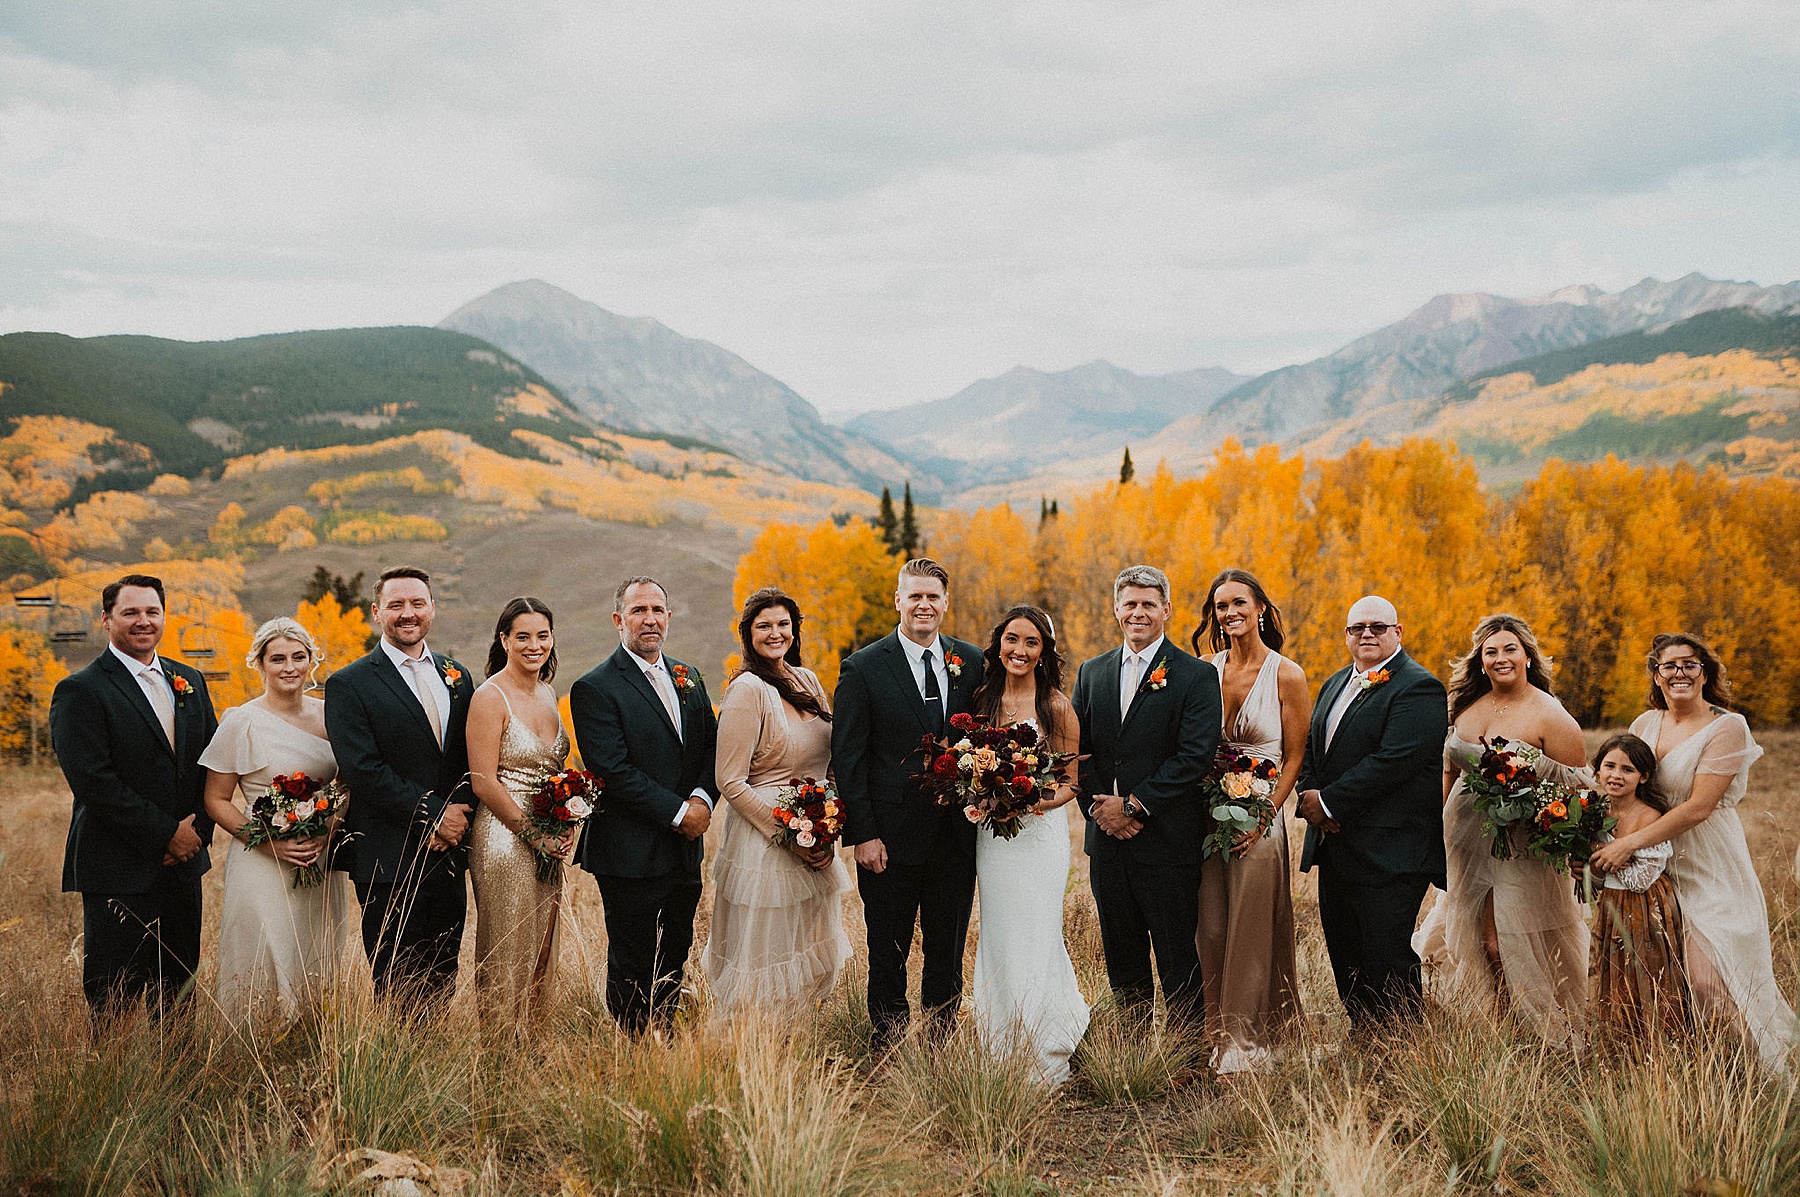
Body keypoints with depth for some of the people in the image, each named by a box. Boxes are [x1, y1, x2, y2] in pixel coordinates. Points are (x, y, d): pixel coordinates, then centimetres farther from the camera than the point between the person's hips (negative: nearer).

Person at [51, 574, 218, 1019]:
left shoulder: (189, 681, 12)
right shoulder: (80, 691, -8)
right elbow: (93, 781, -16)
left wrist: (198, 827, -3)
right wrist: (165, 835, -14)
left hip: (183, 861, 6)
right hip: (119, 869, -6)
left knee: (179, 991, 11)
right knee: (115, 1001, 0)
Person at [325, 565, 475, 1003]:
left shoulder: (456, 676, 13)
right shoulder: (348, 685, -4)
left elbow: (469, 757, 12)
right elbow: (363, 770, -13)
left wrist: (458, 814, -7)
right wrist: (433, 814, -14)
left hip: (448, 852, 5)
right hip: (390, 863, -5)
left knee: (442, 984, 10)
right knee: (397, 990, -1)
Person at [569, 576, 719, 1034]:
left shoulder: (688, 678, 12)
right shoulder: (595, 688, -10)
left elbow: (711, 745, 12)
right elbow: (614, 770, -16)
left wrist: (703, 798, -7)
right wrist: (678, 812, -16)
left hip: (685, 851, 6)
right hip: (632, 854, -6)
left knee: (673, 964, 13)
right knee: (633, 971, 4)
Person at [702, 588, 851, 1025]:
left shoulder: (808, 681, 9)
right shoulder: (748, 689, -13)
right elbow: (730, 783, -16)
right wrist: (789, 835, -18)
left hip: (815, 851, 7)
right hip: (764, 850, -7)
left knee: (809, 964, 15)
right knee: (763, 965, 1)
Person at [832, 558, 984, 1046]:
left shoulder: (971, 662, 6)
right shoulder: (863, 668, -5)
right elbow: (847, 758, -6)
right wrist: (863, 834, -11)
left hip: (957, 835, 3)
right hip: (892, 838, -3)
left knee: (948, 955, 12)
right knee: (888, 955, 8)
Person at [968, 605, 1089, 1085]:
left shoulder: (1055, 706, -6)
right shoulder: (984, 700, 7)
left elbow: (1073, 780, -2)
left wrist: (1042, 801, -21)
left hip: (1040, 833, -5)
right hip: (991, 836, 5)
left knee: (1036, 941, -5)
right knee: (999, 941, 9)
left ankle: (1052, 1065, 6)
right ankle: (1003, 1058, 19)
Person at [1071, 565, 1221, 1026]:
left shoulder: (1196, 676, -4)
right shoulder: (1092, 673, 12)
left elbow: (1196, 756, -13)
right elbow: (1077, 749, 11)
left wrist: (1133, 806, -14)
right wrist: (1098, 807, -6)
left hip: (1167, 841, -5)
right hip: (1107, 836, 5)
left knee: (1178, 963, 0)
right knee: (1121, 958, 13)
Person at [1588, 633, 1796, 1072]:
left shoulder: (1727, 728, -9)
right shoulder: (1645, 724, 9)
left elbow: (1698, 807, -17)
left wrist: (1629, 844, -19)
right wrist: (1598, 842, -5)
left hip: (1711, 868, -5)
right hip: (1657, 867, 5)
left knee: (1710, 979, -10)